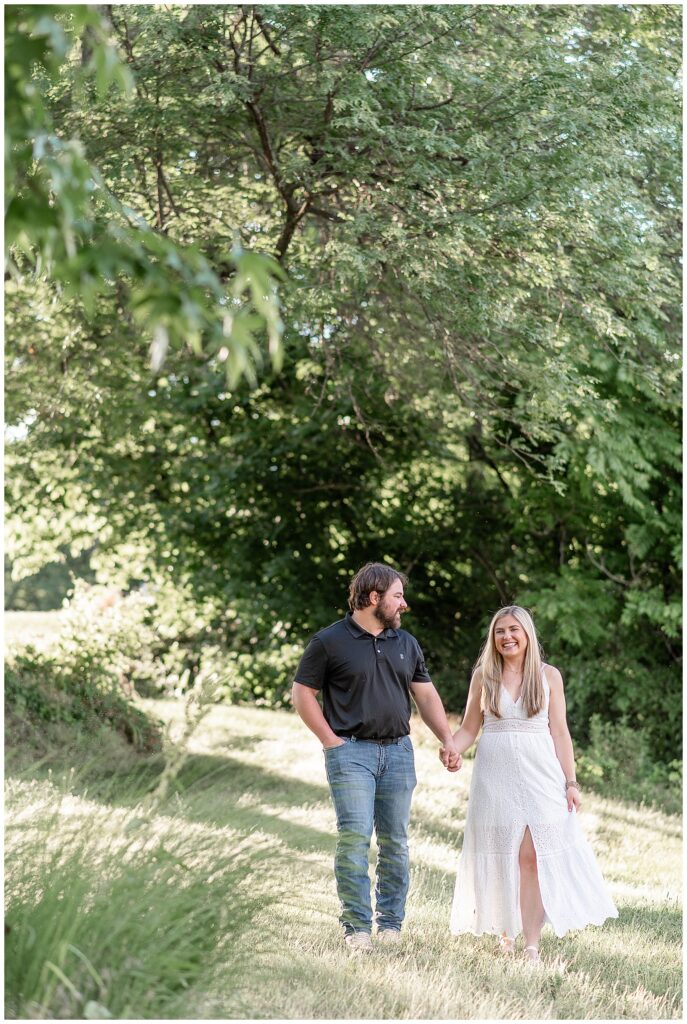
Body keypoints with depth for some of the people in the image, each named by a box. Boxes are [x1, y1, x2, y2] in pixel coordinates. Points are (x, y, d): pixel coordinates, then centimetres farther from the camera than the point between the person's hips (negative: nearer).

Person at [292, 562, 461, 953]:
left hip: (398, 751, 5)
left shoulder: (406, 643, 14)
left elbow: (426, 694, 17)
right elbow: (303, 693, 0)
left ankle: (391, 924, 13)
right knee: (355, 836, -12)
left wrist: (448, 739, 5)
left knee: (395, 840, 5)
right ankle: (357, 928, -8)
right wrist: (331, 741, -6)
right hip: (352, 751, -5)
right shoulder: (330, 641, -2)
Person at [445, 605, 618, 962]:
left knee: (532, 857, -7)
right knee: (500, 855, 4)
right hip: (496, 774, 1)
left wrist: (570, 781, 0)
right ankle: (504, 930, 18)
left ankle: (531, 943, -8)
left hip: (539, 774, -1)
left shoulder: (548, 675, 5)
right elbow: (469, 729, 8)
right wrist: (452, 750, -13)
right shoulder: (483, 676, 6)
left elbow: (560, 732, 5)